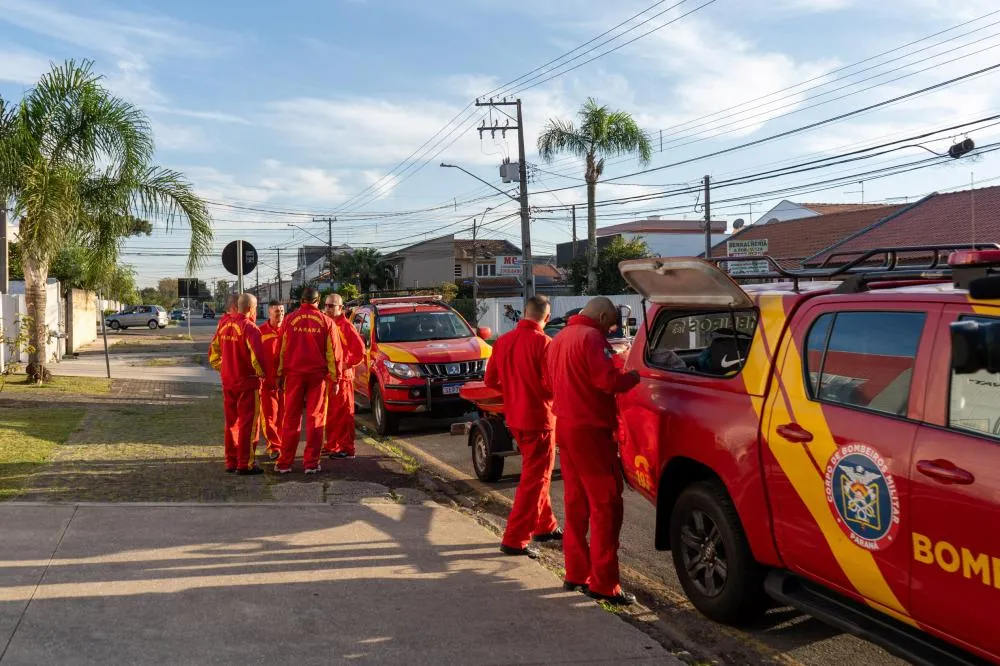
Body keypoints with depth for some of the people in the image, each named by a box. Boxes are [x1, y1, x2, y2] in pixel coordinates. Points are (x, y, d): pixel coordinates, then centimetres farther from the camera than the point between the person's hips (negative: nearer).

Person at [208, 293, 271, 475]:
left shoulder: (224, 324, 6)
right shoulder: (249, 327, -17)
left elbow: (215, 348, 15)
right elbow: (257, 355, -24)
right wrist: (266, 374, -12)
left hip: (227, 380, 7)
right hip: (247, 381, -7)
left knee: (232, 422, 16)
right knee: (247, 423, 0)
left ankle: (231, 462, 23)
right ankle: (245, 464, 2)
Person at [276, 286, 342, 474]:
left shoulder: (290, 319, 1)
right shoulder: (326, 322, -1)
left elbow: (282, 349, 4)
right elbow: (333, 352, 1)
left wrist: (280, 374, 11)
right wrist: (335, 378, 6)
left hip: (294, 374, 1)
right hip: (318, 374, -1)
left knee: (291, 418, 7)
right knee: (315, 418, 5)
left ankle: (284, 462, 9)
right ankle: (311, 463, 5)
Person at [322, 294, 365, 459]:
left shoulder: (346, 326, -8)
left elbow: (360, 350, -13)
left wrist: (346, 363, -11)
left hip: (342, 375, -7)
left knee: (344, 414, -5)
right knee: (330, 413, 13)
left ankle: (347, 449, -2)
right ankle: (332, 446, 22)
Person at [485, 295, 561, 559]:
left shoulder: (503, 341, 1)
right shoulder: (544, 343, -18)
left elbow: (490, 380, 8)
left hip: (515, 417, 7)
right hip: (539, 418, -7)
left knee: (535, 472, 22)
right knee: (534, 479, 2)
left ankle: (545, 526, 34)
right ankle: (515, 539, 2)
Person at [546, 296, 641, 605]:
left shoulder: (559, 339, 16)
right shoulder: (591, 337, -13)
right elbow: (608, 381, -22)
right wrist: (633, 376, -4)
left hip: (565, 427, 9)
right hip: (590, 429, -9)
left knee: (576, 503, 16)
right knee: (606, 505, -4)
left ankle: (576, 572, 23)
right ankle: (603, 583, -3)